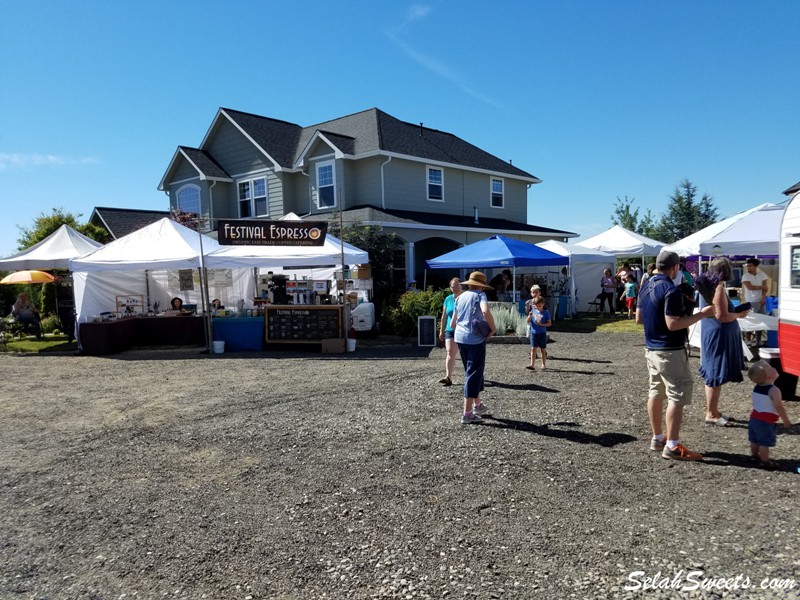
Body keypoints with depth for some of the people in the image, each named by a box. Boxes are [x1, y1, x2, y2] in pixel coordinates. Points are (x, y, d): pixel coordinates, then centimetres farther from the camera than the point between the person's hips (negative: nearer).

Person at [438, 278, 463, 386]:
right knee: (449, 353, -9)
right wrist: (441, 330, 11)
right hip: (450, 330, 2)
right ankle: (448, 377, -13)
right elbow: (444, 316, 11)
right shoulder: (448, 299, 6)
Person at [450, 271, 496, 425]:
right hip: (475, 339, -7)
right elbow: (485, 311, -26)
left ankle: (477, 404, 35)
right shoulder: (480, 295, -5)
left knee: (471, 371, 22)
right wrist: (493, 328, -12)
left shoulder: (460, 297, 15)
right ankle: (467, 414, -3)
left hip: (460, 338, 7)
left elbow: (452, 324, 16)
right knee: (473, 374, -2)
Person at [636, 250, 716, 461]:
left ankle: (657, 438, 23)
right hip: (669, 351, -9)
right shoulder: (670, 289, -19)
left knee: (656, 393, 14)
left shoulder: (646, 287, 9)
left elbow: (639, 318, 15)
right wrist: (701, 314, -16)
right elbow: (673, 324, -23)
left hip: (651, 348, 9)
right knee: (678, 396, -3)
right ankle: (672, 446, -1)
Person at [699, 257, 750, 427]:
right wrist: (739, 314, -9)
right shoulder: (718, 288, -19)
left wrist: (735, 312, 16)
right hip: (718, 336, -10)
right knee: (716, 376, -3)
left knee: (713, 375, 16)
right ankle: (711, 414, 5)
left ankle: (713, 410, 26)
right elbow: (722, 316, -24)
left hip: (711, 335, 10)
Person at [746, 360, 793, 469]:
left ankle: (754, 456, 34)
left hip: (754, 418, 8)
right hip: (766, 422, -8)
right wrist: (786, 420, -13)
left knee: (754, 440, 20)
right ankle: (765, 461, 9)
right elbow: (778, 406, -24)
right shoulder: (774, 390, -20)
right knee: (764, 442, 2)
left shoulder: (757, 387, 5)